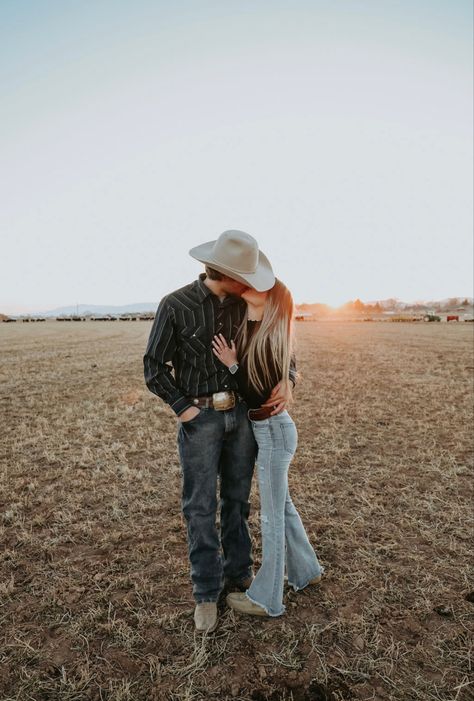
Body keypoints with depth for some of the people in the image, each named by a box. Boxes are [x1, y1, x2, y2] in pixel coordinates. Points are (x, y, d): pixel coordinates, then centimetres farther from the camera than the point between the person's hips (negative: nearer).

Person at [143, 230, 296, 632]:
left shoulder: (244, 307, 1)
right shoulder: (175, 305, -12)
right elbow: (154, 367, -7)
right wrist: (184, 408, -13)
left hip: (241, 414, 4)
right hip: (200, 418, -4)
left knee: (237, 500, 15)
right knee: (201, 507, 5)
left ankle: (238, 574, 34)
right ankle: (207, 593, 22)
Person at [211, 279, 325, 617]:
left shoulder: (269, 339, -22)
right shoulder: (248, 329, 2)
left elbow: (259, 397, -19)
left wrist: (233, 365, -20)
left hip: (272, 430, -9)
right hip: (265, 429, 9)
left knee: (272, 515, 7)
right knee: (282, 504, 23)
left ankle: (267, 598, 26)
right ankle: (306, 569, 44)